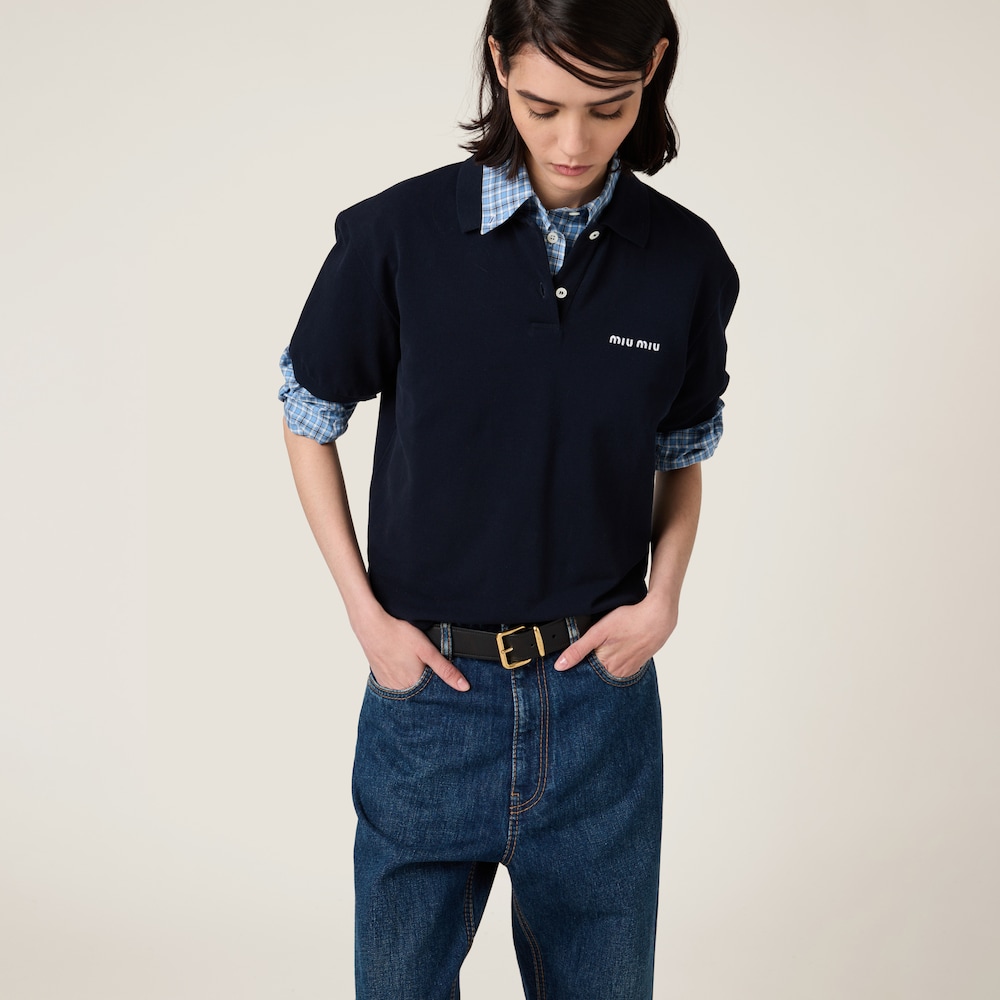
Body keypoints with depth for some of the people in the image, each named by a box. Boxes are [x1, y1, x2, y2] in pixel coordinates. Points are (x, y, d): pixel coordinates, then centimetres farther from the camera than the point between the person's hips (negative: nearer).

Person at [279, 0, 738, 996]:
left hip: (601, 690, 2)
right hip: (429, 683, -1)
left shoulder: (688, 261, -4)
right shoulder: (396, 236, -10)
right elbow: (308, 423, 3)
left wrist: (663, 596, -6)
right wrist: (365, 612, -4)